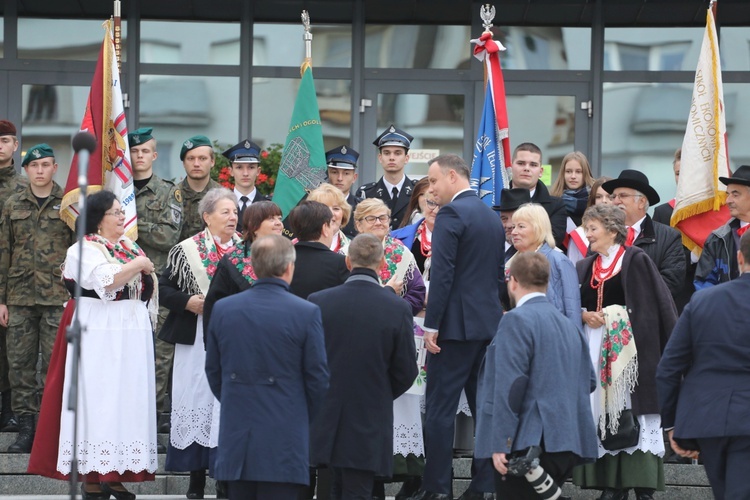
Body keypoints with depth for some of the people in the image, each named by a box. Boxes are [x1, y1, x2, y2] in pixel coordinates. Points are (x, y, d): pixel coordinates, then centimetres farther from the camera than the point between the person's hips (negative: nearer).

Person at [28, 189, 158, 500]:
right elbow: (106, 281, -24)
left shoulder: (129, 246, 15)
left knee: (126, 401, 5)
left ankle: (116, 475, 8)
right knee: (97, 400, -7)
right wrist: (139, 264, -14)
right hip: (100, 333, -7)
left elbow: (147, 287, 23)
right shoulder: (84, 250, -8)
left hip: (132, 334, 7)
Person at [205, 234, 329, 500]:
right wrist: (306, 420, 13)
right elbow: (317, 378, -4)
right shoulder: (306, 313, -10)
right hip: (284, 438, -4)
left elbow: (213, 371, 10)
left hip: (236, 435, 4)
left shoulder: (223, 309, 2)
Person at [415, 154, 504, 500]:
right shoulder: (493, 217, 15)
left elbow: (442, 274, -17)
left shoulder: (451, 214, -11)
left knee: (440, 409, -5)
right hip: (489, 322, 8)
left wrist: (432, 324, -15)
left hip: (456, 324, -8)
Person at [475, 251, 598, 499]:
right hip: (568, 445, 8)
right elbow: (589, 381, 19)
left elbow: (510, 386, -15)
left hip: (528, 444, -8)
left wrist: (500, 443, -16)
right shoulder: (568, 325, 15)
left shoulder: (517, 320, -9)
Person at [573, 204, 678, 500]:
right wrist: (584, 315, -6)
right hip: (596, 351, 5)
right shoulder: (585, 268, 14)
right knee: (603, 416, 2)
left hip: (630, 349, -5)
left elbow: (658, 303, -7)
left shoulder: (636, 261, -3)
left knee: (634, 412, -7)